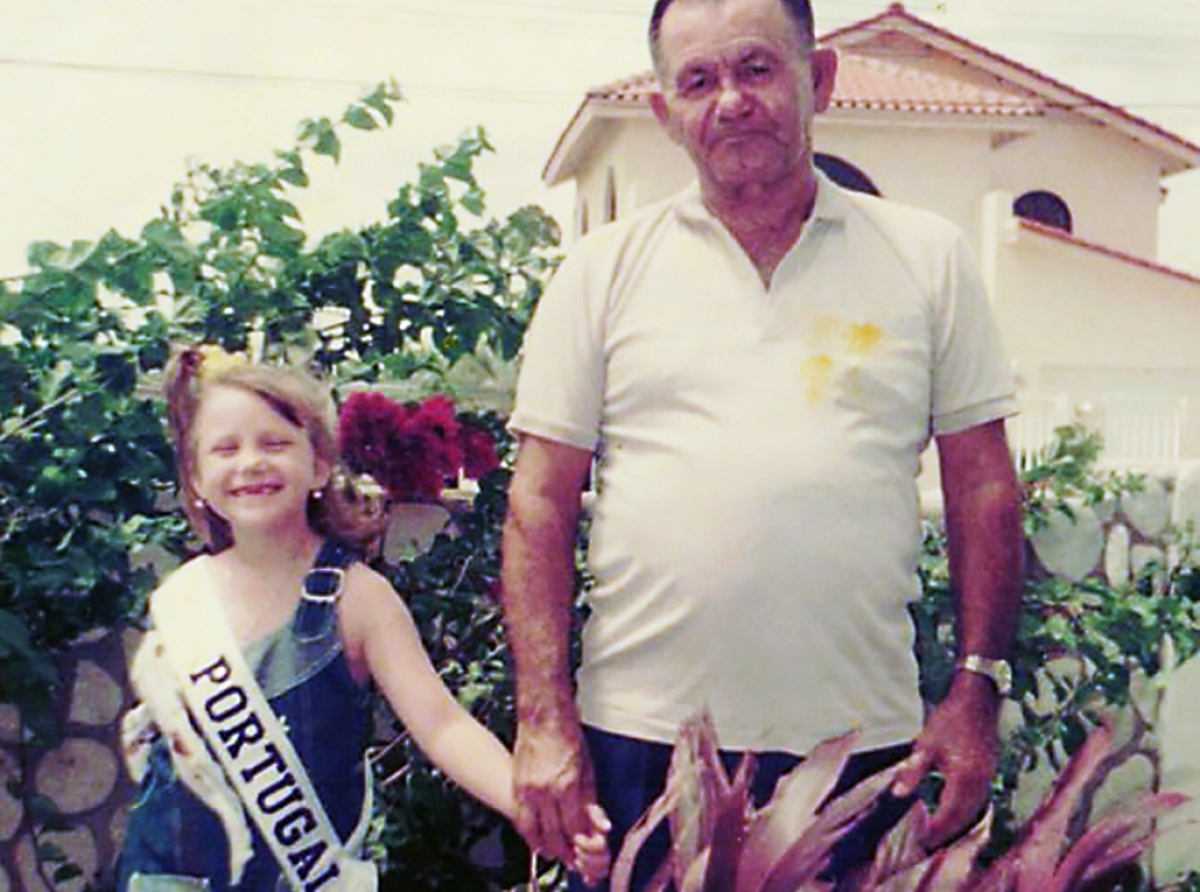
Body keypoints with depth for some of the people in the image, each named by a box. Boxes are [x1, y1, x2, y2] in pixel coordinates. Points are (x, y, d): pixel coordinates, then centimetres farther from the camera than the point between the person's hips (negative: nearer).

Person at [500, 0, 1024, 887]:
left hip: (862, 745, 1)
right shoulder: (605, 267, 3)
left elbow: (983, 488, 6)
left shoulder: (929, 257, 5)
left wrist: (977, 689, -1)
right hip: (641, 742, 0)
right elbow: (540, 504, 1)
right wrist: (545, 722, -6)